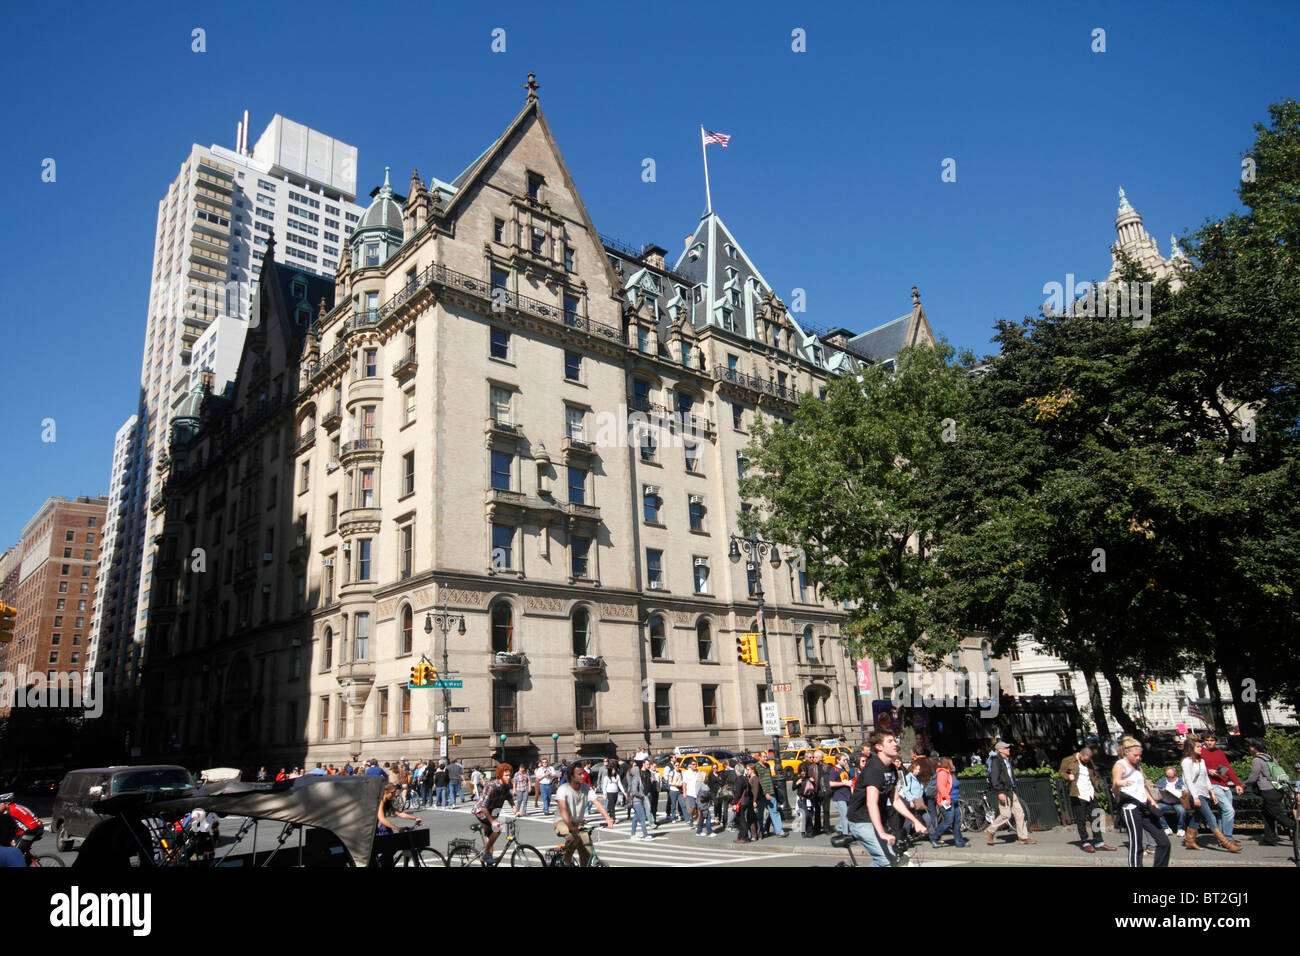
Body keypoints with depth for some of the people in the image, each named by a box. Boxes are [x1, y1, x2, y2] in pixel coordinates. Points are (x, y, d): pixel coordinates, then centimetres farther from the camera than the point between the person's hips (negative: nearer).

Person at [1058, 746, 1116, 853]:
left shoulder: (1090, 762, 14)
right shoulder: (1068, 761, -2)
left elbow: (1094, 776, 26)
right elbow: (1061, 772, -1)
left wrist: (1097, 784, 10)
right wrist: (1068, 777, -20)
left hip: (1090, 795, 5)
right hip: (1078, 796, -5)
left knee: (1095, 819, 8)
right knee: (1081, 820, -1)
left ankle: (1098, 842, 17)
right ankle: (1085, 843, 8)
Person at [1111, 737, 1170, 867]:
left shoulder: (1137, 765, 18)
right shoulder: (1120, 765, -6)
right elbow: (1114, 790, -16)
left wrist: (1152, 801, 12)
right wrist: (1118, 784, -39)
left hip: (1144, 807, 8)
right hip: (1130, 809, -8)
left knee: (1164, 843, 6)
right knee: (1136, 847, -8)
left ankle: (1160, 866, 17)